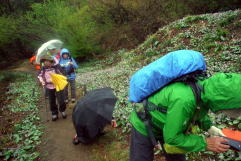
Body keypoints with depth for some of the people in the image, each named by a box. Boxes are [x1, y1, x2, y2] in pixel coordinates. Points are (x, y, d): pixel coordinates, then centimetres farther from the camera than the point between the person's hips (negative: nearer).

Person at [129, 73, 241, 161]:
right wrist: (205, 143, -22)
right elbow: (172, 137, -28)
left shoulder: (204, 86, -18)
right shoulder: (183, 99, -42)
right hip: (144, 126, -7)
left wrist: (209, 127, -5)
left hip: (167, 126, 7)